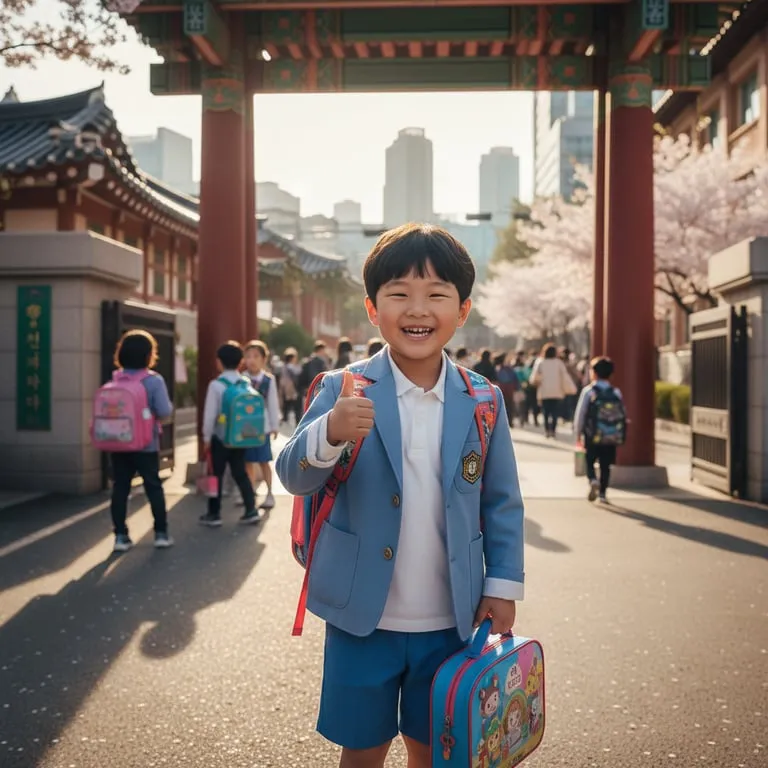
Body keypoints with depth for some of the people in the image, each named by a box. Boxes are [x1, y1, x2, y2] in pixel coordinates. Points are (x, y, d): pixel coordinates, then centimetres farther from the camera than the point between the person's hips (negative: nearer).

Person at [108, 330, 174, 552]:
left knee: (120, 488, 8)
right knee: (154, 487, 9)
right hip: (145, 444, -3)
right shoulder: (154, 380, -12)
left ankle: (121, 536, 10)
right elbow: (164, 412, -17)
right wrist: (168, 410, 4)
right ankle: (161, 533, 14)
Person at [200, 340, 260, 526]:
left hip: (220, 436, -4)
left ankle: (214, 514, 11)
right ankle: (251, 510, 9)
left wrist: (206, 437, -1)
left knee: (217, 474, 5)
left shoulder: (216, 385, -12)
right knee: (240, 473, 13)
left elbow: (210, 414, -11)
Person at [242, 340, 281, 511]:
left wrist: (275, 426, 3)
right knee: (248, 461, 11)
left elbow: (272, 404, 0)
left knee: (263, 461, 1)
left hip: (262, 425, -2)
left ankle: (269, 495, 11)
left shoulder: (269, 379, -5)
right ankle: (251, 493, 24)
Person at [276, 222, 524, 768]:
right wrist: (330, 435, -34)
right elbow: (294, 477, -15)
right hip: (362, 618, -1)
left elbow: (502, 502, 5)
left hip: (448, 623, 1)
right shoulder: (343, 390, -7)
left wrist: (503, 583, 1)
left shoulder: (483, 402, -2)